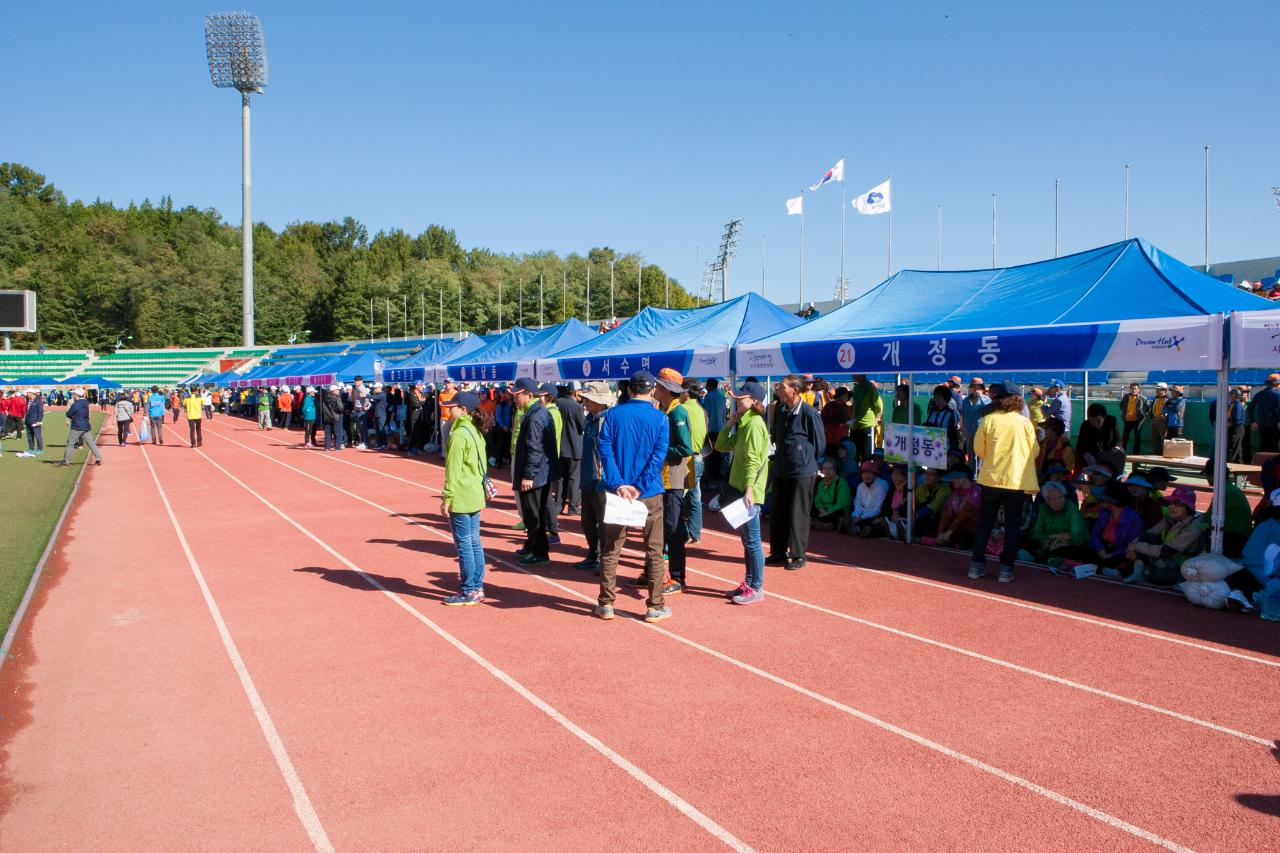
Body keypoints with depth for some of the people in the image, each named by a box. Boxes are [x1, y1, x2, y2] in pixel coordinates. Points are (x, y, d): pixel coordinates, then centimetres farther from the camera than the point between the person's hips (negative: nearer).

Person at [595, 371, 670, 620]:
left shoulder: (614, 414, 1)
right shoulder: (659, 418, -4)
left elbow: (604, 448, -8)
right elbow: (659, 455, -13)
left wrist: (617, 484, -14)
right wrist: (640, 487, -15)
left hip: (618, 490, 2)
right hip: (650, 493, -2)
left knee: (610, 549, 11)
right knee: (654, 550, 7)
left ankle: (606, 604, 14)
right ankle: (655, 606, 11)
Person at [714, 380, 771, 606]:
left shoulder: (754, 424, -14)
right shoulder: (744, 425, 16)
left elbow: (753, 461, -22)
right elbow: (721, 446, 19)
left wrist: (748, 490, -28)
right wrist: (729, 423, 8)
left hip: (749, 492, -10)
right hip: (738, 489, 10)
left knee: (752, 541, -5)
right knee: (746, 539, 15)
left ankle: (757, 589, 1)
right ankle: (749, 583, 23)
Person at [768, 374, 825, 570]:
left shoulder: (809, 413, -15)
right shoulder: (780, 410, 5)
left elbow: (819, 444, -6)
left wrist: (805, 460, 2)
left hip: (802, 471, -7)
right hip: (781, 470, 7)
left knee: (798, 515, 1)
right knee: (777, 513, 12)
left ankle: (798, 555, 12)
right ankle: (778, 552, 25)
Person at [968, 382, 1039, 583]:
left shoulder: (988, 420, -5)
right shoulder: (1025, 423, -6)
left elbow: (978, 450, 1)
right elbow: (1034, 452, 4)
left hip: (991, 478, 1)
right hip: (1018, 481, -1)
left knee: (985, 523, 13)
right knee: (1012, 526, 8)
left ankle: (976, 565, 14)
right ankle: (1006, 569, 7)